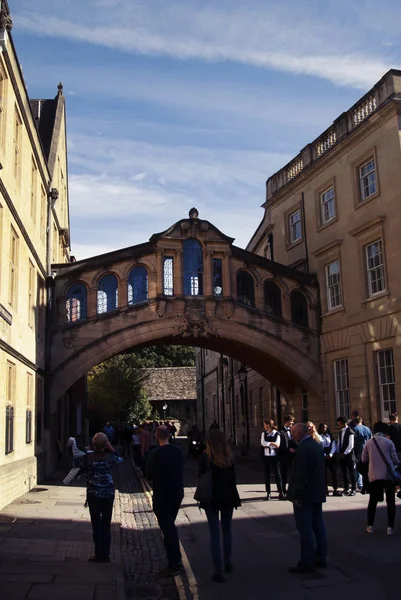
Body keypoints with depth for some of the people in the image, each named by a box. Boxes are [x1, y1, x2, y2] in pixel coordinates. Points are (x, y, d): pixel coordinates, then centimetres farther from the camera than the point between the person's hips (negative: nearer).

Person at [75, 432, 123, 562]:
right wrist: (110, 448, 7)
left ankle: (99, 554, 10)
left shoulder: (87, 457, -10)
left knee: (96, 524, 8)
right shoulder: (109, 456, -9)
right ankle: (105, 555, 13)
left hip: (93, 494, -1)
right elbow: (120, 459, 13)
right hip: (108, 494, 1)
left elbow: (76, 464, 8)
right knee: (106, 524, 9)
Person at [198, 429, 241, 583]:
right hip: (227, 497, 4)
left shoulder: (206, 457, -12)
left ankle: (218, 570, 0)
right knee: (227, 531, 19)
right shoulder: (229, 457, -2)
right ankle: (227, 563, 29)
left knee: (215, 534, 1)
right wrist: (234, 498, 8)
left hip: (211, 498, -3)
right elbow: (233, 479, 2)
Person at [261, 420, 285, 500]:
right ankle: (268, 493, 15)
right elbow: (262, 443, -7)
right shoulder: (264, 433, 8)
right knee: (266, 475, 7)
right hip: (266, 456, 4)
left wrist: (267, 444, -14)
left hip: (274, 456, -4)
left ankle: (281, 493, 0)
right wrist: (272, 443, -15)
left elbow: (277, 445, -15)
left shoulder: (277, 434, -4)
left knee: (277, 474, -3)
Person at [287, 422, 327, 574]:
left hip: (304, 495, -10)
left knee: (305, 529, -3)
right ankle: (320, 558, 22)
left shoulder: (303, 449, -19)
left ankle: (306, 562, 1)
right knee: (318, 526, 14)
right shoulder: (317, 446, 11)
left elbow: (300, 474, -22)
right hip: (317, 494, 10)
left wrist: (296, 495, -18)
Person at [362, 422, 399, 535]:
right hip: (388, 475, -2)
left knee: (372, 501, 14)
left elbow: (364, 459, 5)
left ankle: (370, 526, 16)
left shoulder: (368, 443, 1)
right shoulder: (389, 442, -4)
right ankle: (390, 527, 4)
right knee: (390, 501, 7)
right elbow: (395, 460, -3)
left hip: (374, 476, 2)